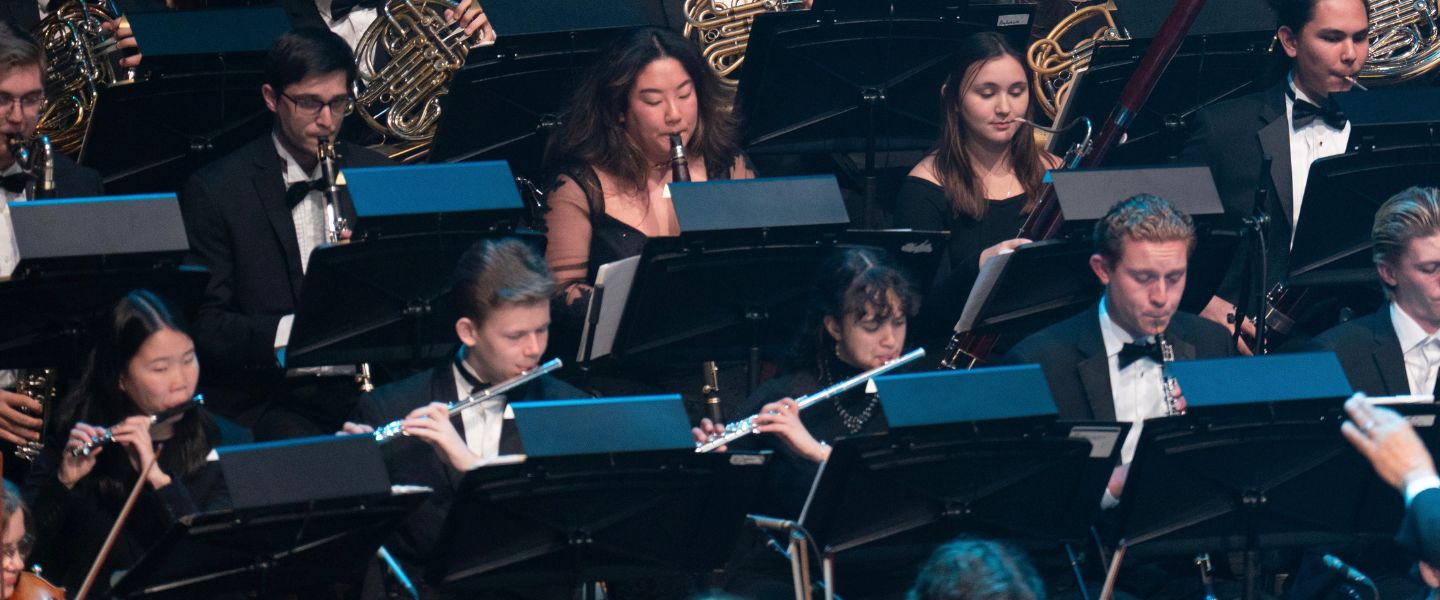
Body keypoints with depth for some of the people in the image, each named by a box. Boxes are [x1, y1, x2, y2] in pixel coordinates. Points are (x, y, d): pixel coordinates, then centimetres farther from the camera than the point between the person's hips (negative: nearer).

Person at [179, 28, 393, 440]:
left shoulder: (376, 175, 12)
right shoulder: (214, 192, -1)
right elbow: (204, 326, -6)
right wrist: (289, 331, -22)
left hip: (365, 390, 4)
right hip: (265, 401, -4)